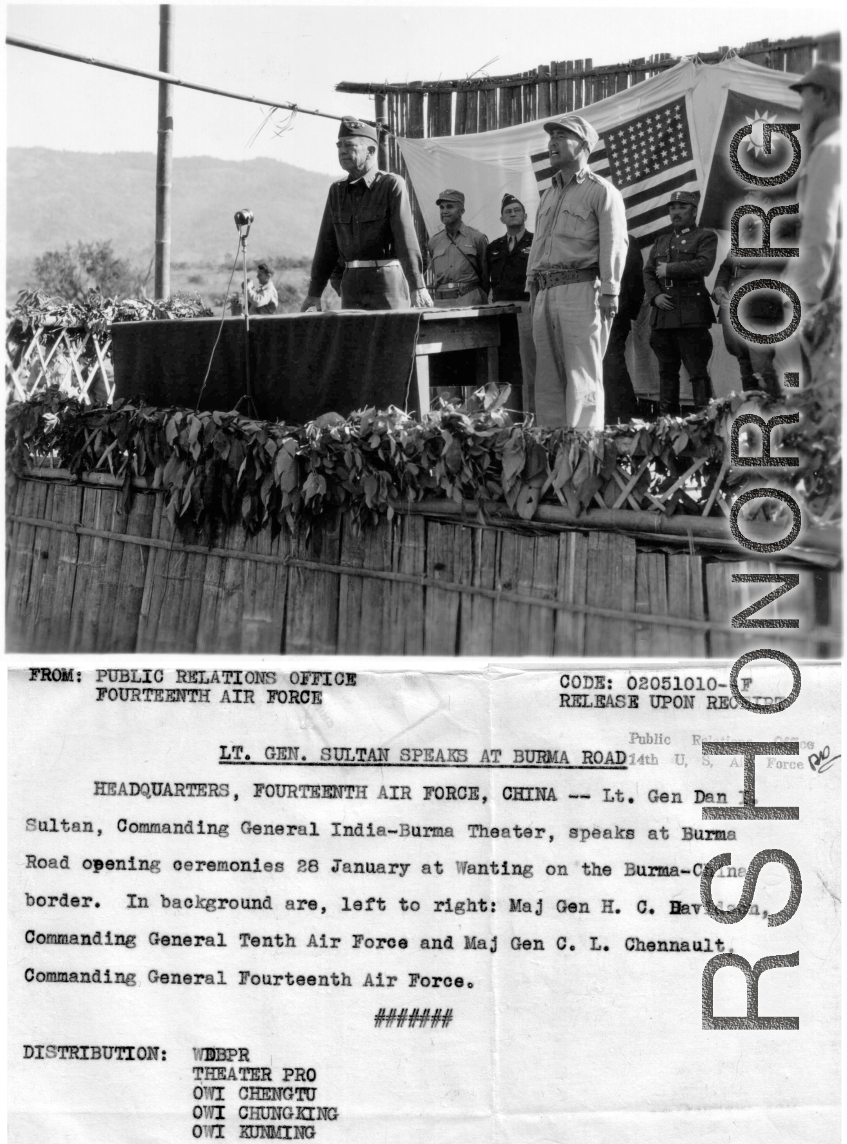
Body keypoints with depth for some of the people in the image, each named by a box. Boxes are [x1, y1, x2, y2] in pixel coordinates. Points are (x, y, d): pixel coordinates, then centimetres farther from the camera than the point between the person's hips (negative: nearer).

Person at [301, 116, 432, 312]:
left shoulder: (392, 185, -4)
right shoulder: (337, 191, 13)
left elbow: (406, 236, -14)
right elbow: (326, 244, 14)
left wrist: (417, 287, -22)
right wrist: (314, 293, 11)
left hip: (387, 280, -5)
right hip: (351, 285, 5)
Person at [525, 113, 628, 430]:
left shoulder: (602, 191, 1)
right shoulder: (548, 195, 24)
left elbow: (614, 243, -7)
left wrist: (609, 293, -15)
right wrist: (532, 290, 15)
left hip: (581, 289, -7)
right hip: (545, 294, 7)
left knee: (583, 378, -10)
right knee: (547, 378, 5)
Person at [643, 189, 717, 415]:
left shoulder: (705, 237, 6)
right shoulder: (661, 242, 23)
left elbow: (703, 265, -12)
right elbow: (647, 272, 16)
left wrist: (669, 269, -8)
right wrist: (655, 296, -3)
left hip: (691, 316, -6)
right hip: (662, 317, 6)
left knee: (698, 371, -8)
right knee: (667, 372, 7)